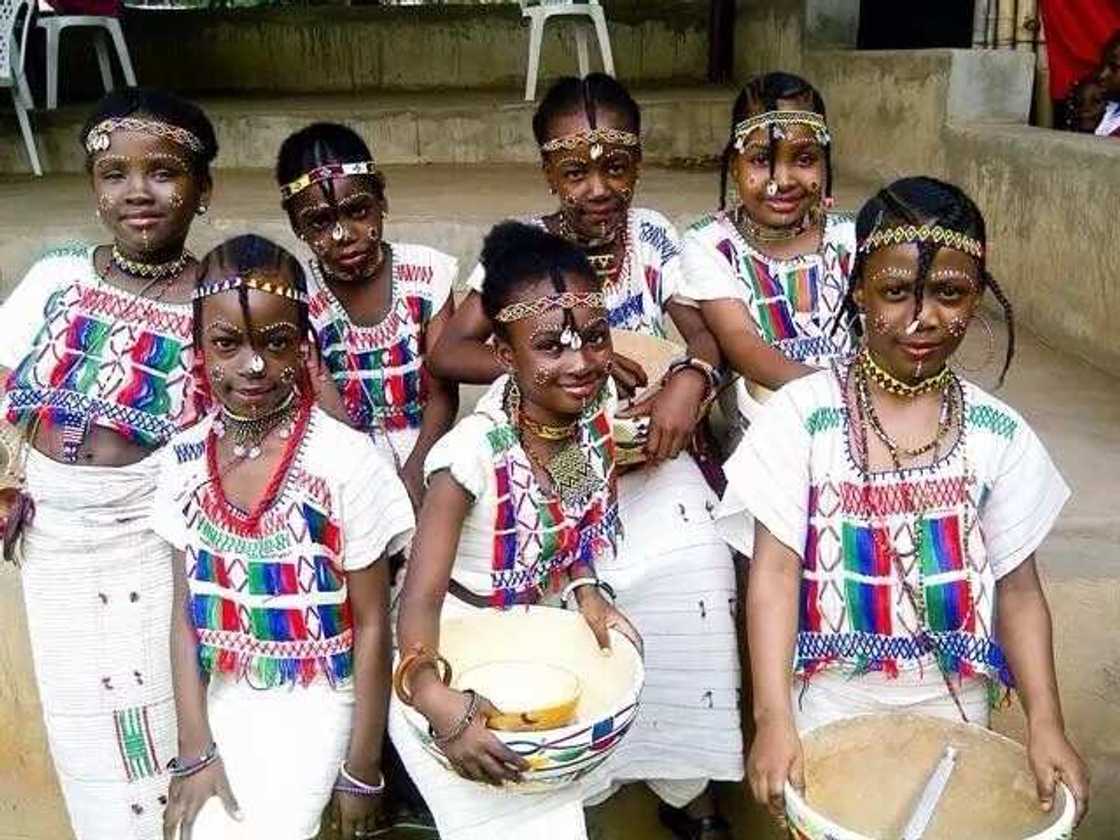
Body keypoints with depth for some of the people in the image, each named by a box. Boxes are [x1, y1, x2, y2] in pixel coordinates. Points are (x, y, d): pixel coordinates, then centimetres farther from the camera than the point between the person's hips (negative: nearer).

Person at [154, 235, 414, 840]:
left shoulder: (346, 462, -17)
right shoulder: (183, 460, -4)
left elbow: (371, 624, -10)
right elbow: (186, 612, 3)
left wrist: (361, 769, -7)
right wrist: (194, 749, -3)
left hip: (315, 700, -4)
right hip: (222, 699, 4)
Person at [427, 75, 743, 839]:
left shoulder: (654, 238, 1)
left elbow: (704, 335, 1)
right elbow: (446, 353, -13)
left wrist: (692, 378, -24)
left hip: (648, 456, 2)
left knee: (693, 569, -23)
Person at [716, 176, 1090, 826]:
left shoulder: (999, 434, -4)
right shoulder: (802, 415, -12)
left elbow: (1017, 587, 0)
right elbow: (775, 569, -15)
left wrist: (1046, 724, -8)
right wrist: (773, 716, -22)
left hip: (953, 699, 2)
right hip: (830, 695, -2)